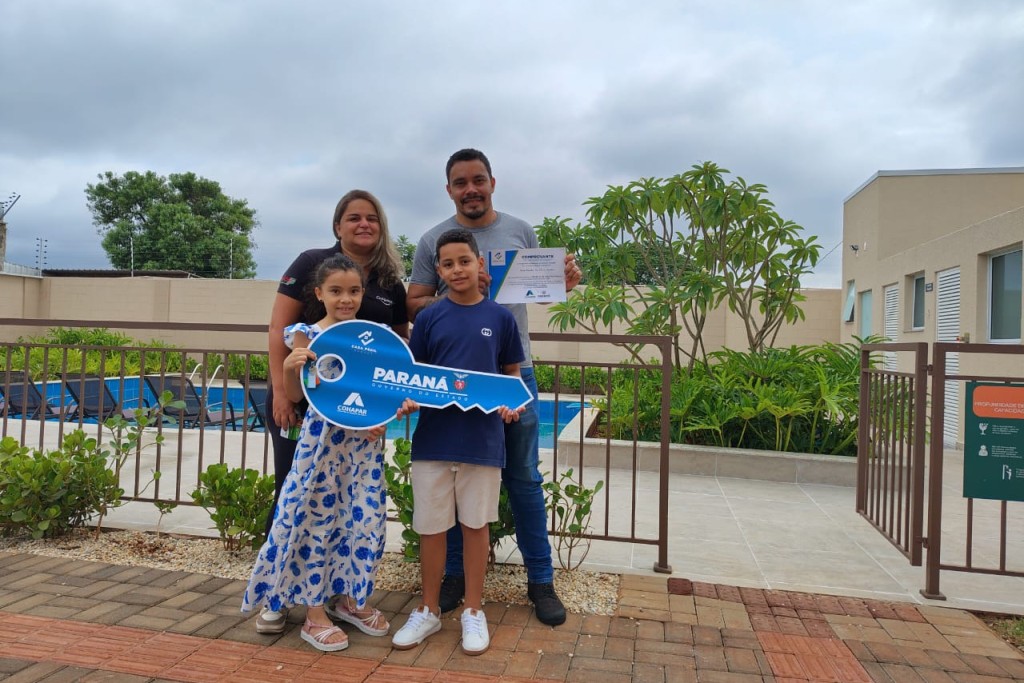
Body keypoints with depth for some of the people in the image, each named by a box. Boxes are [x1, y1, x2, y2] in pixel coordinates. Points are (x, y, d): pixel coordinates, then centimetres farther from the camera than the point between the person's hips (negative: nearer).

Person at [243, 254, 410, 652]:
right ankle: (314, 615, 21)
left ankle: (351, 600, 30)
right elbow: (294, 396, -3)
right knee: (318, 522, 6)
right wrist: (289, 367, -22)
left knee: (366, 519, 8)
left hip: (366, 440, 4)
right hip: (323, 438, -4)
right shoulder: (307, 336, -6)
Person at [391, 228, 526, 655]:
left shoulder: (500, 318, 1)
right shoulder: (428, 319, 2)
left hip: (483, 439, -1)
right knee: (431, 527, 11)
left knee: (476, 524, 11)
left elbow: (512, 373, 8)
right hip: (433, 438, 1)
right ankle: (429, 610, 30)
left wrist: (512, 404, -10)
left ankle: (474, 612, 29)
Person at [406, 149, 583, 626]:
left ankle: (541, 578, 22)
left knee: (524, 478, 8)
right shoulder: (433, 240, 1)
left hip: (514, 370, 1)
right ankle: (455, 574, 27)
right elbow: (415, 304, -2)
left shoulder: (520, 231, 7)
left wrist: (565, 282, -9)